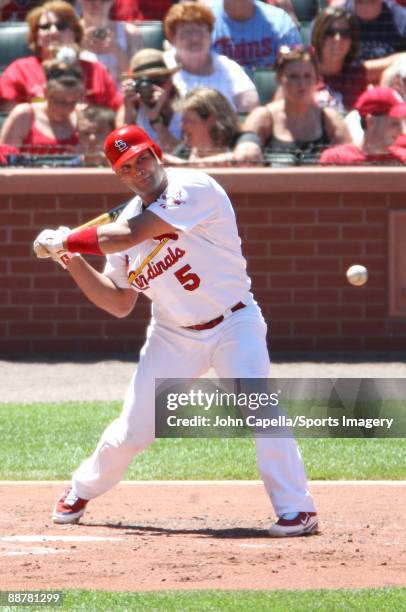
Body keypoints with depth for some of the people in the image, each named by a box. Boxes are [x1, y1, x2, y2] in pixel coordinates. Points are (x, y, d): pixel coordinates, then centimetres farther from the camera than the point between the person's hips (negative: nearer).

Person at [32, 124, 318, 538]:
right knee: (134, 429, 3)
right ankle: (82, 490, 29)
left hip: (233, 324, -5)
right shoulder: (128, 219, 3)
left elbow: (128, 236, -27)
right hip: (173, 335, 5)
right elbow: (119, 304, 9)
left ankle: (295, 508, -19)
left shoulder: (194, 189, -18)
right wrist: (71, 259, -1)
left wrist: (65, 240, -15)